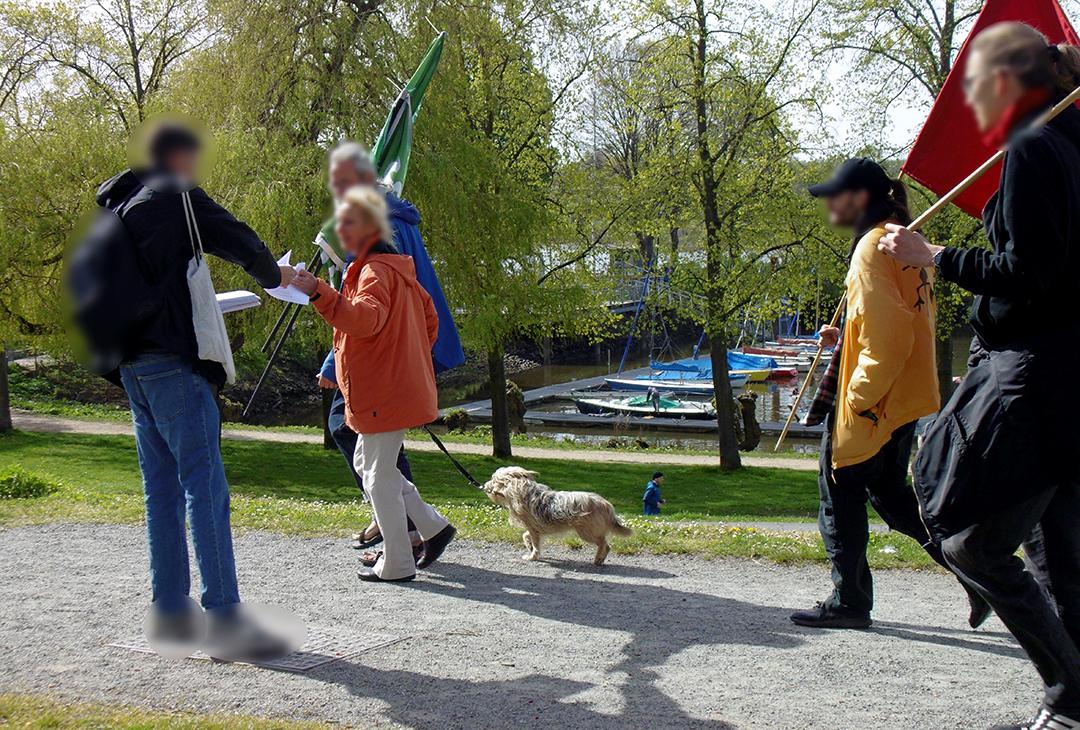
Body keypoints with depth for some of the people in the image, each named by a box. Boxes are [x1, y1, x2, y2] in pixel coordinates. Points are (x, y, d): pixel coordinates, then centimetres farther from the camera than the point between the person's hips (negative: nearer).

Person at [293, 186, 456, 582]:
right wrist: (412, 355, 24)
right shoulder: (394, 268, 17)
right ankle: (433, 527, 22)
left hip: (385, 393, -10)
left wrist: (320, 294, -42)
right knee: (366, 463, 20)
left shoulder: (375, 270, -15)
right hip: (398, 384, 10)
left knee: (379, 475, -2)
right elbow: (429, 315, 24)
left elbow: (368, 318, -34)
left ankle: (396, 565, 7)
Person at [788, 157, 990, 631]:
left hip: (873, 404, -10)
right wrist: (844, 340, 16)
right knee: (891, 495, 17)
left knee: (841, 496, 2)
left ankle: (848, 602, 9)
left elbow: (888, 336, -22)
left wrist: (858, 397, -19)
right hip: (904, 398, 10)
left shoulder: (874, 246, -15)